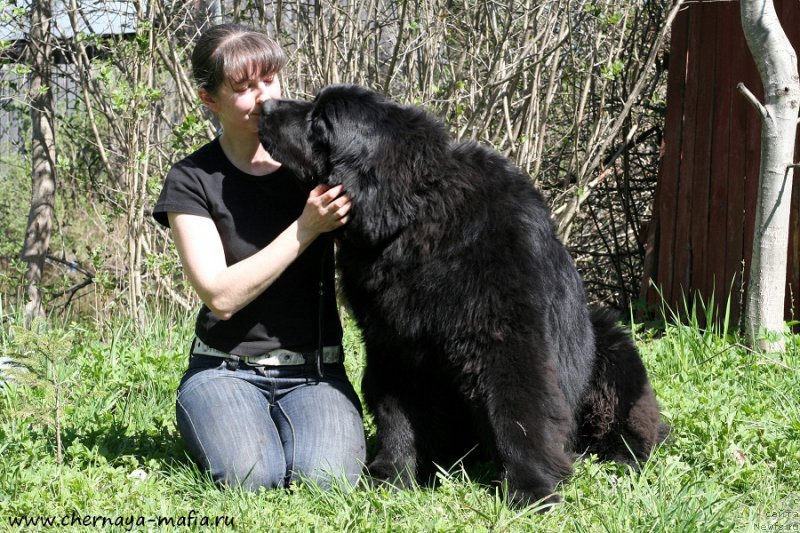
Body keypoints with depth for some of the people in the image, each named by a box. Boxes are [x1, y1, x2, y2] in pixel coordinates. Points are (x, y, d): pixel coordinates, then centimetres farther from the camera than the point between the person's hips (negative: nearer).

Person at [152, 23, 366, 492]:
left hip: (315, 370, 1)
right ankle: (211, 423, 5)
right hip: (226, 369, -1)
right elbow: (222, 296, -13)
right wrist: (306, 228, -21)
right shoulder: (192, 182, -3)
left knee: (326, 478, -27)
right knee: (249, 476, -29)